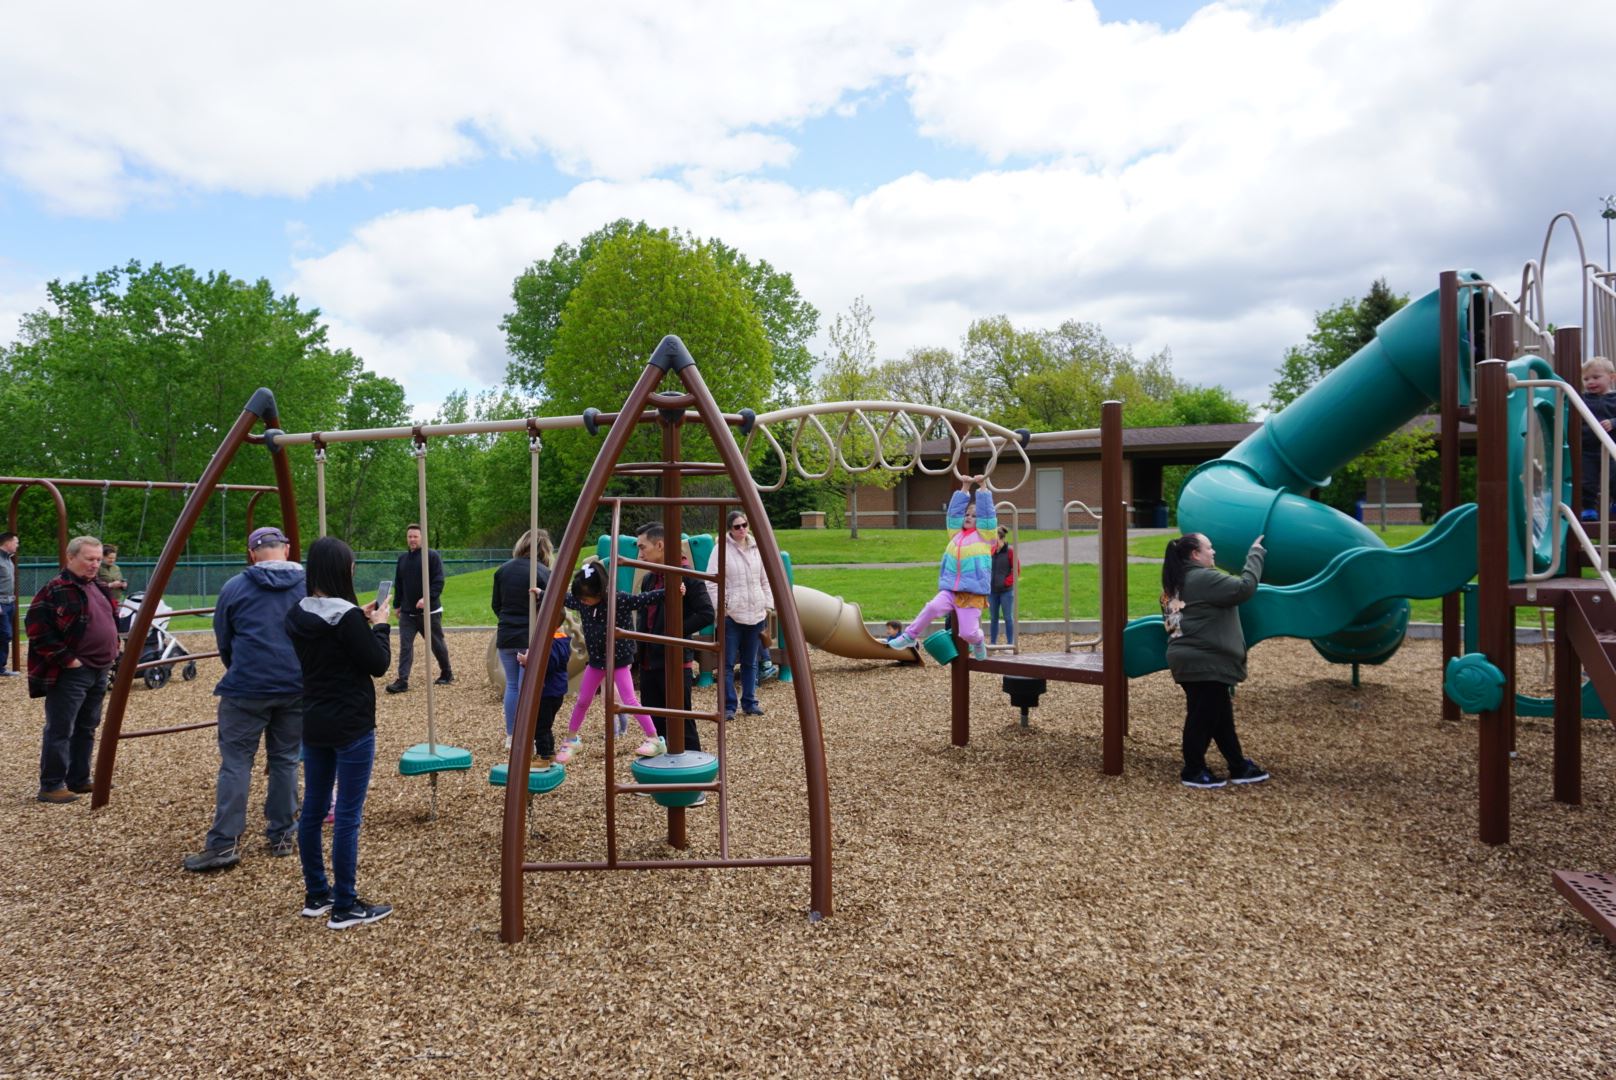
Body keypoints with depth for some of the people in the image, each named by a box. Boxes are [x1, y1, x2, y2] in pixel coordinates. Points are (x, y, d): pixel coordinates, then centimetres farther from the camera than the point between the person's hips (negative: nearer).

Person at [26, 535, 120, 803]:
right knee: (60, 730, -3)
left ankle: (79, 780, 26)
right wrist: (65, 658, -19)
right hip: (70, 673, -9)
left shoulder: (98, 587, 14)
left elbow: (111, 620, 26)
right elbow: (38, 629, -20)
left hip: (99, 670, 9)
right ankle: (50, 787, 4)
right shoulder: (56, 589, -14)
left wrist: (113, 652, 13)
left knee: (86, 728, 16)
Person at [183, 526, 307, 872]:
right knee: (285, 760, 11)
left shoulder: (235, 587, 1)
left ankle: (224, 843, 0)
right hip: (298, 688, 2)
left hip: (247, 687, -2)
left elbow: (223, 642, 10)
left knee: (236, 762, 3)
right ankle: (282, 837, 16)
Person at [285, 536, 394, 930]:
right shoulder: (347, 617, -19)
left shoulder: (297, 615, 3)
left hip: (313, 724, 8)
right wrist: (379, 624, -1)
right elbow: (378, 664, -14)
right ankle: (345, 907, 6)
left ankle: (316, 895, 27)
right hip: (351, 727, -8)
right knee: (348, 816, -1)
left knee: (313, 809, 15)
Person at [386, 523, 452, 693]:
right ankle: (402, 681, -6)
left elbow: (438, 582, -15)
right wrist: (398, 605, 15)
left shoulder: (432, 556, -7)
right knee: (405, 646, -4)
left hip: (430, 611, -4)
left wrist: (427, 598, -26)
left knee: (437, 644, 8)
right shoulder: (402, 559, 10)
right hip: (407, 612, 4)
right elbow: (398, 584, 17)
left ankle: (447, 674, 25)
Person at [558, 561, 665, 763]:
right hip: (596, 660, 5)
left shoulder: (621, 600, -22)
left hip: (619, 660, -5)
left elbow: (646, 598, -24)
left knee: (629, 701, -9)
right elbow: (563, 598, 12)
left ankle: (655, 740, -3)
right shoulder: (581, 602, -6)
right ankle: (571, 740, 32)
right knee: (582, 701, 14)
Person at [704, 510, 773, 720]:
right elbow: (712, 582, -6)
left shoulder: (757, 548, 8)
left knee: (750, 662, 13)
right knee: (728, 663, -1)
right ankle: (728, 706, 6)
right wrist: (719, 609, -10)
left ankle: (749, 702, 22)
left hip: (755, 614, 4)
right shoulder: (722, 548, -6)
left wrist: (768, 605, 7)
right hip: (731, 615, -4)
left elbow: (766, 580, 14)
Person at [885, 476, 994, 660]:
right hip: (950, 589, 3)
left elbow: (986, 512, -3)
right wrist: (965, 488, 17)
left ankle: (979, 642, 30)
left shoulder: (984, 535, 6)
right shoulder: (956, 533, 16)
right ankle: (909, 636, -13)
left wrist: (982, 487, 0)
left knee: (968, 633, -8)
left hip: (973, 593, -3)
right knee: (933, 607, -27)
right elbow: (954, 511, 16)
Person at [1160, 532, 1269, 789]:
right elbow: (1244, 587, -20)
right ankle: (1193, 771, 10)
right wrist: (1255, 553, -9)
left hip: (1191, 660, 10)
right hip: (1203, 663, -10)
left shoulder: (1177, 583, 15)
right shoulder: (1204, 578, -16)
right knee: (1203, 717, 0)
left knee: (1220, 716, 16)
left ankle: (1239, 767, 24)